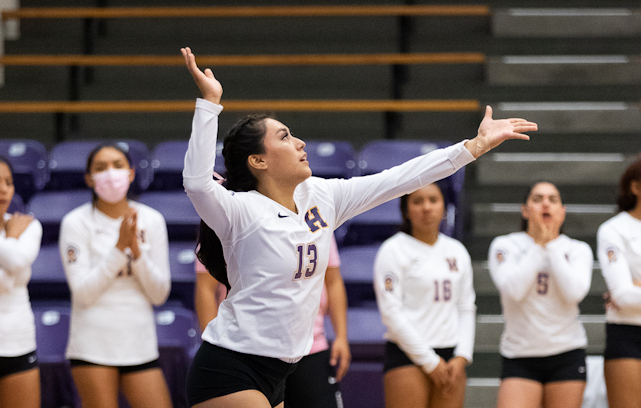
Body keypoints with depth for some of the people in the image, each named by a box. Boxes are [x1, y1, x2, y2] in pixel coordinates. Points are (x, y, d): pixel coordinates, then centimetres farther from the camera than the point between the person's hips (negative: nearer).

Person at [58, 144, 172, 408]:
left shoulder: (151, 220, 7)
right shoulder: (76, 223, -2)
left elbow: (159, 295, 4)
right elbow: (83, 292, -9)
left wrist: (136, 249, -11)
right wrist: (120, 248, -15)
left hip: (141, 346, 3)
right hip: (93, 346, -3)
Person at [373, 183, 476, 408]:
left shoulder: (457, 251, 13)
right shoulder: (394, 250, -4)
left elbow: (466, 308, 14)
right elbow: (391, 312, -9)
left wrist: (461, 357, 0)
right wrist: (429, 362, -11)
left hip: (449, 356, 5)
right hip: (408, 356, -5)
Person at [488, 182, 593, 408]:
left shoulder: (578, 250, 7)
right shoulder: (504, 246, 3)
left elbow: (574, 292, -12)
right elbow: (513, 289, -15)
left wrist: (551, 245, -7)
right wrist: (539, 245, -8)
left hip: (567, 355, 2)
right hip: (520, 355, -2)